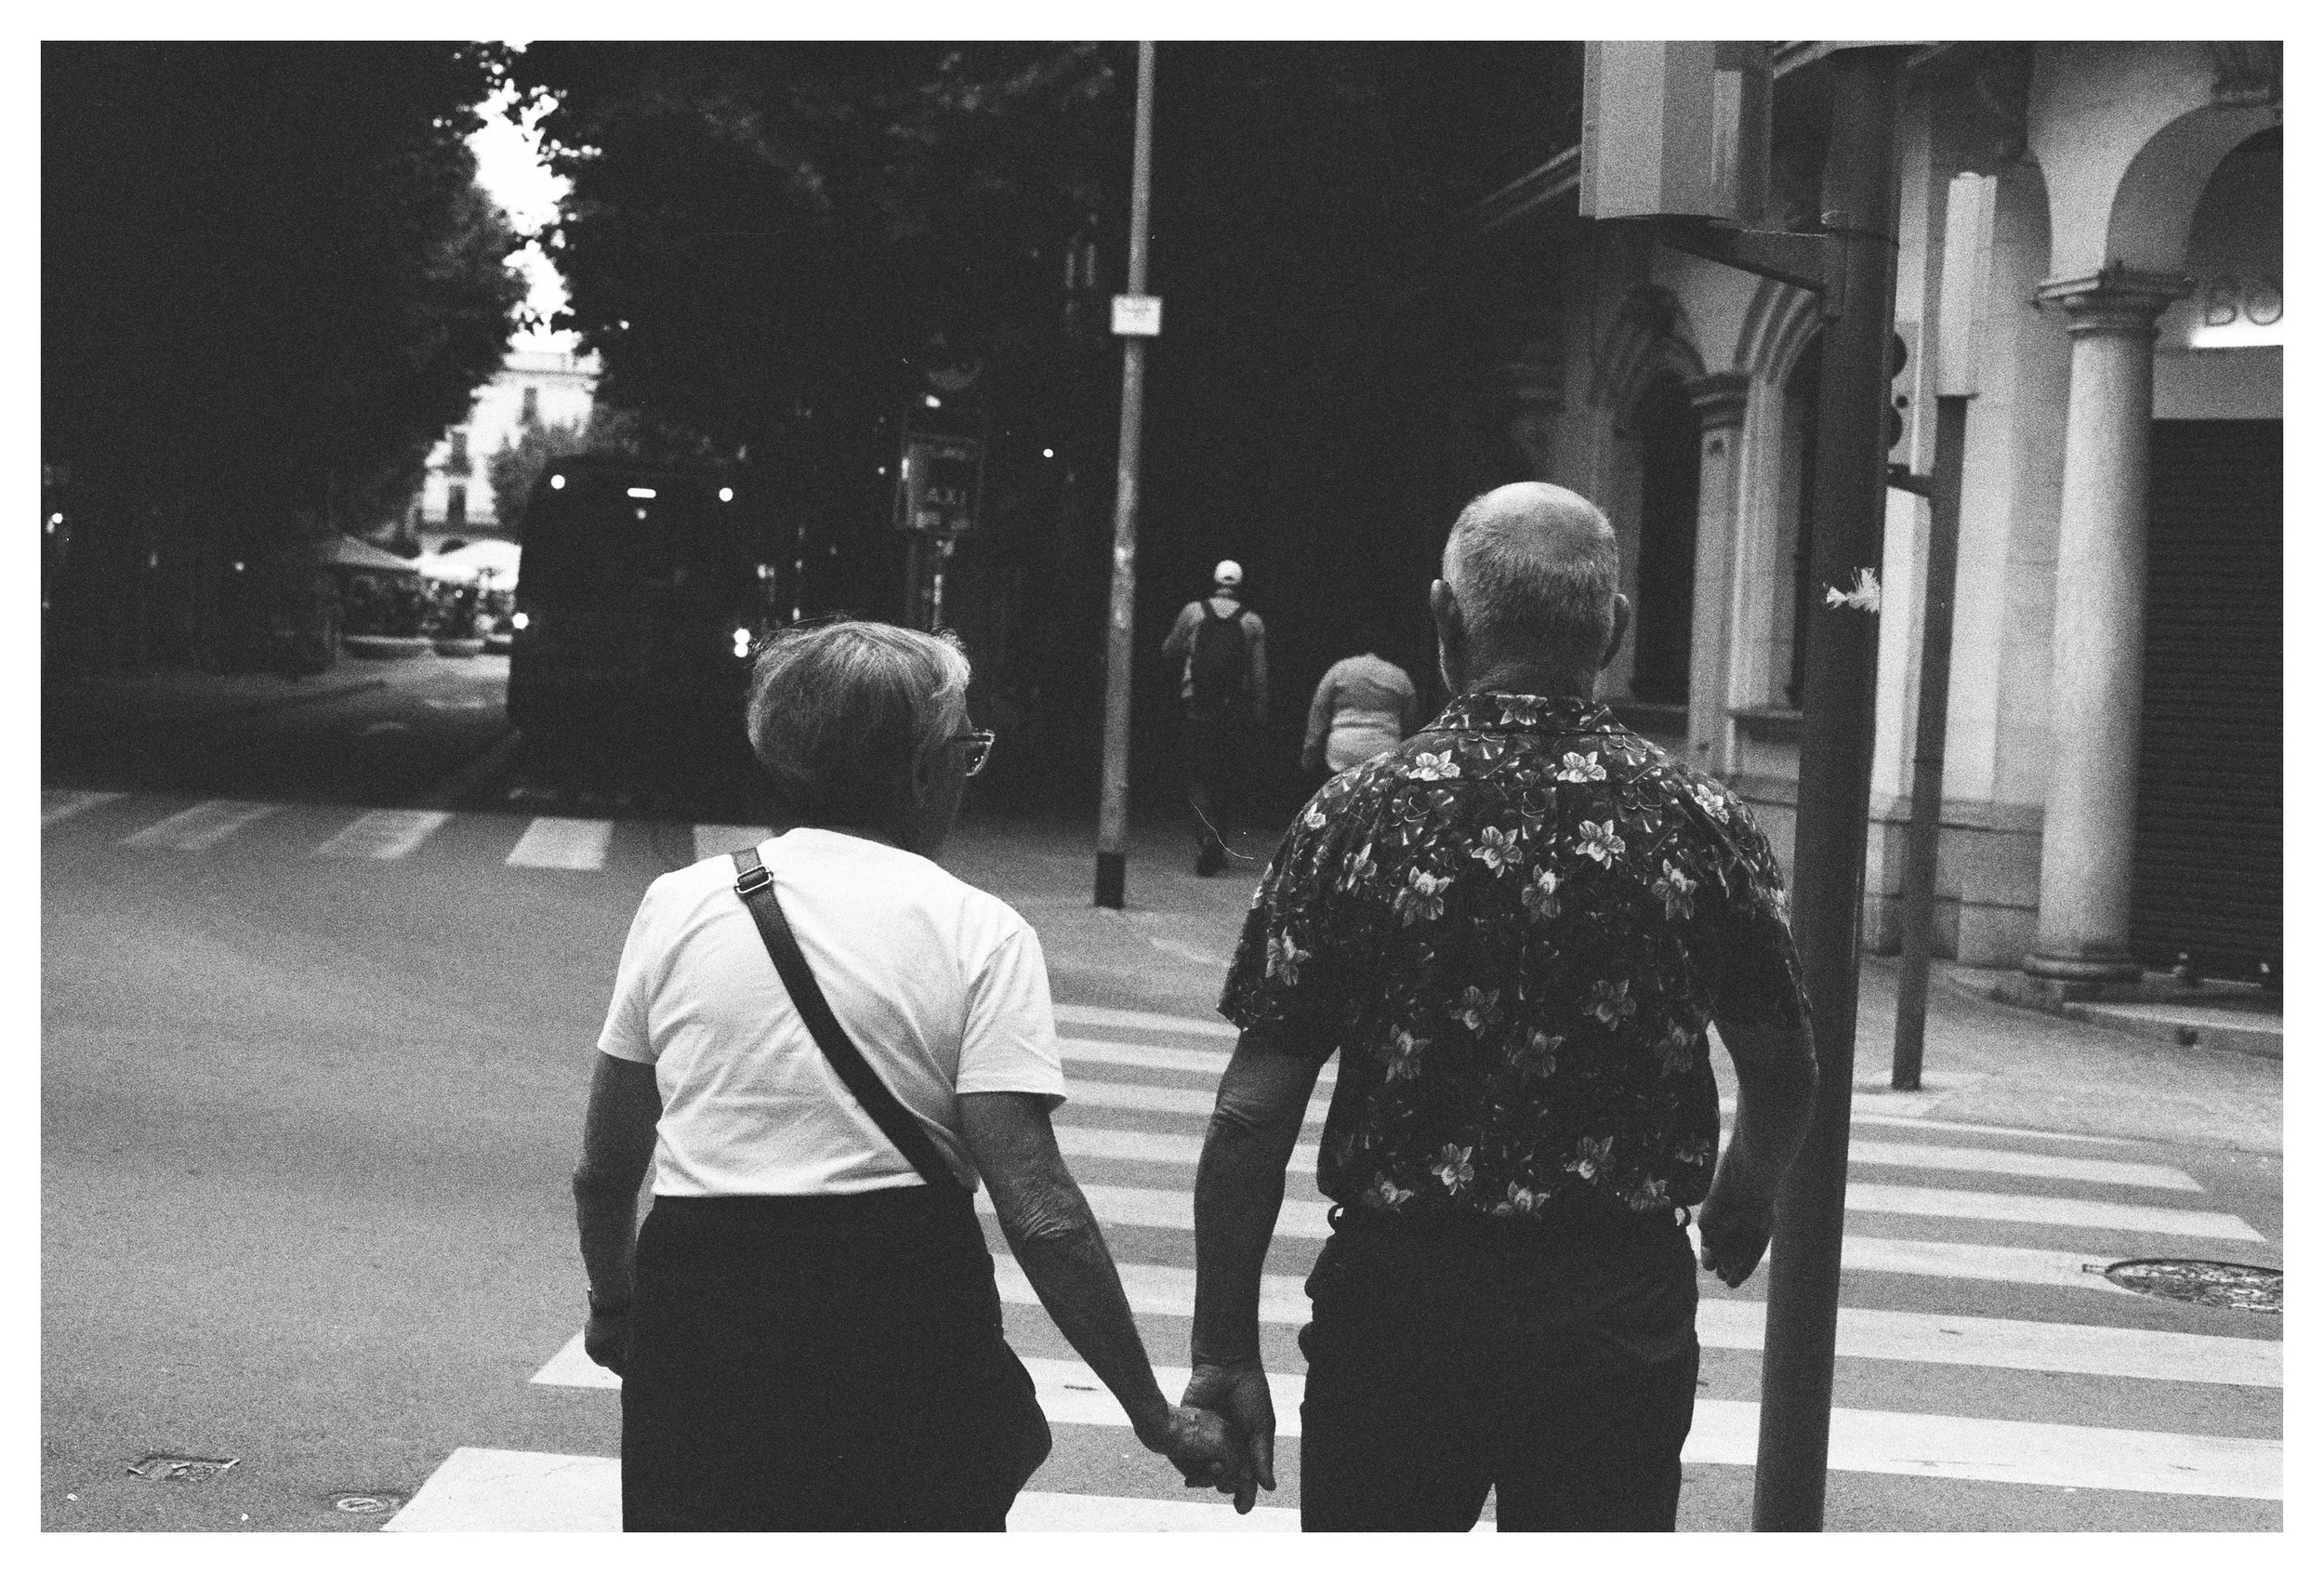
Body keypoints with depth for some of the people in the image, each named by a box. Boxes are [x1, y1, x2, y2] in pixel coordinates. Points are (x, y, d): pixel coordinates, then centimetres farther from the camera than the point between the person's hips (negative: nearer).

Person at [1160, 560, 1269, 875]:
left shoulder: (1193, 611, 0)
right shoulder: (1252, 622, 2)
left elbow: (1168, 651, 9)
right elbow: (1259, 675, 2)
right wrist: (1260, 716, 6)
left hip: (1197, 710, -1)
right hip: (1235, 714, 1)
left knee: (1199, 776, 3)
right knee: (1225, 779, 13)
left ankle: (1207, 837, -18)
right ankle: (1218, 849, 17)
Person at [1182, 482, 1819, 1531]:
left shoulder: (1357, 817, -7)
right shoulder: (1700, 823, -3)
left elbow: (1253, 1112, -9)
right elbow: (1784, 1072, 8)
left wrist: (1225, 1349, -1)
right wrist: (1740, 1206, 29)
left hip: (1397, 1297, -1)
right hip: (1621, 1314, 1)